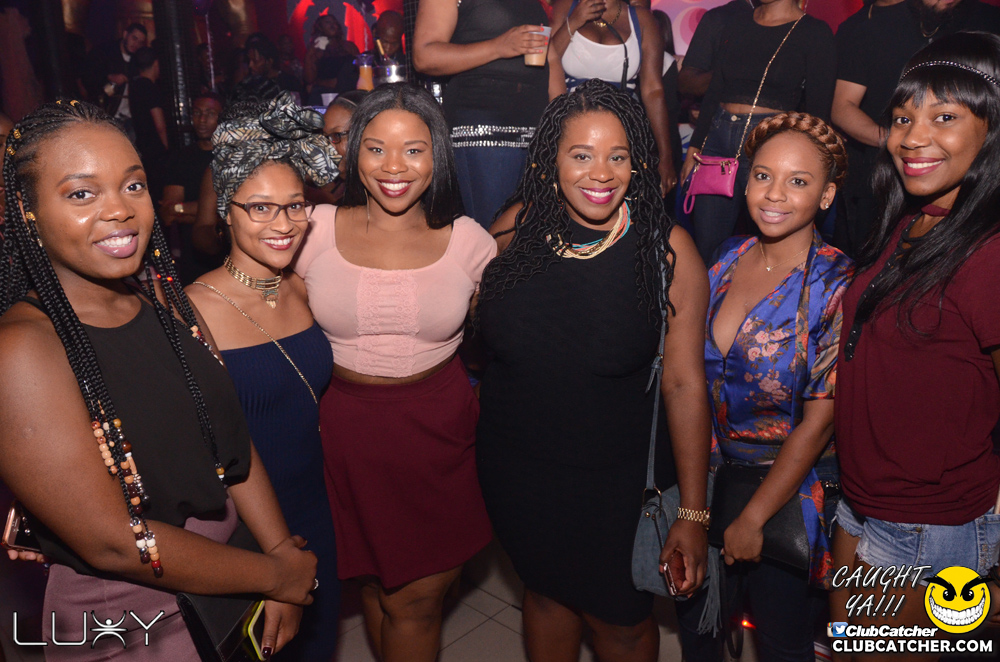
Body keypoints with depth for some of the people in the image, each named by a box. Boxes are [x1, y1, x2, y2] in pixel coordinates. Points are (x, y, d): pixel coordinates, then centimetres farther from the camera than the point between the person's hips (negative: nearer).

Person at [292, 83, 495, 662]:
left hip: (439, 430, 0)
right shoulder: (315, 229, -6)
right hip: (347, 431, 0)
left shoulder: (468, 241, -5)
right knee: (376, 584, 17)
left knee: (420, 596, 10)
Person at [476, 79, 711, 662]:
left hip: (616, 480, -2)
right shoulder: (518, 226, -10)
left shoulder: (667, 248, -18)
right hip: (515, 466, 3)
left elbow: (684, 383, -16)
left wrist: (693, 514, -13)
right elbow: (481, 323, 7)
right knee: (546, 591, 26)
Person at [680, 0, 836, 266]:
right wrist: (694, 147, 12)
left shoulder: (816, 33, 1)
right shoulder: (738, 23, 14)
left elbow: (818, 112, -3)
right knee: (705, 246, 5)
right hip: (718, 136, 4)